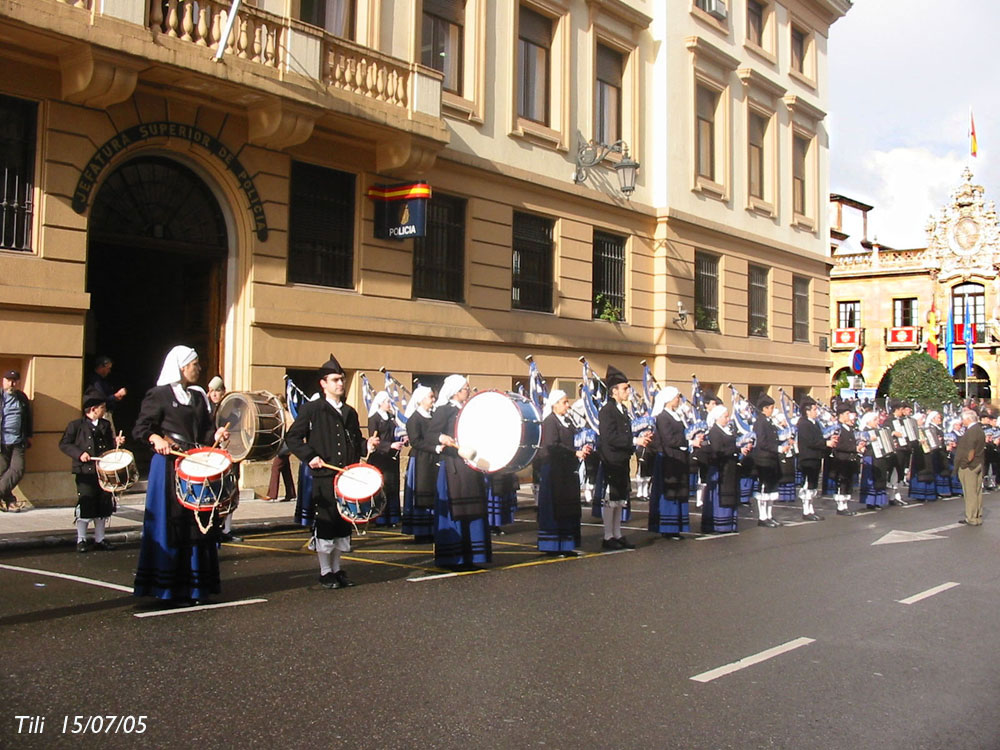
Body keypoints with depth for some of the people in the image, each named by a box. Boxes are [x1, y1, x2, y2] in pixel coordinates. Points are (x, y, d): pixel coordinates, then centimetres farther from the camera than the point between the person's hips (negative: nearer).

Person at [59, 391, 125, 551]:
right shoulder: (76, 425, -3)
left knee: (103, 506, 8)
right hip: (85, 472, -5)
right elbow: (64, 444, -3)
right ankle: (81, 540, 8)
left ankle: (99, 539, 19)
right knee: (85, 505, -4)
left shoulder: (106, 425, 12)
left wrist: (116, 443, -1)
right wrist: (79, 453, -15)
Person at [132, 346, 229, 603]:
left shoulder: (199, 396, 16)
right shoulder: (159, 394, -2)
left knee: (197, 522, 6)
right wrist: (156, 439, -25)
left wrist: (215, 435, -5)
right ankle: (166, 585, 3)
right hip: (169, 464, -6)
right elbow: (141, 428, -6)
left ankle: (193, 583, 15)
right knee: (171, 521, -4)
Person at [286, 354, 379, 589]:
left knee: (343, 523, 9)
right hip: (324, 476, -6)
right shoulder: (311, 409, -1)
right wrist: (309, 456, -14)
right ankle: (325, 572, 8)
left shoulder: (350, 412, 18)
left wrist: (367, 445, 2)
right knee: (325, 523, -2)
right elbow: (292, 437, -3)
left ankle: (337, 569, 20)